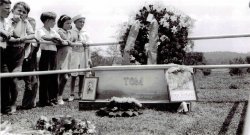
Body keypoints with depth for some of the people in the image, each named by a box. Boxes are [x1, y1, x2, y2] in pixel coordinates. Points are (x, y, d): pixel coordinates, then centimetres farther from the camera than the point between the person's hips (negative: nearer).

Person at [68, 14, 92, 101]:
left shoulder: (85, 34, 13)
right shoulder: (71, 32, 2)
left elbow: (88, 47, 12)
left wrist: (89, 58, 8)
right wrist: (81, 42, -19)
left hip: (83, 55, 4)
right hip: (75, 54, -4)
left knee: (82, 75, 4)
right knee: (73, 75, -5)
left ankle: (80, 93, 14)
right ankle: (72, 94, 1)